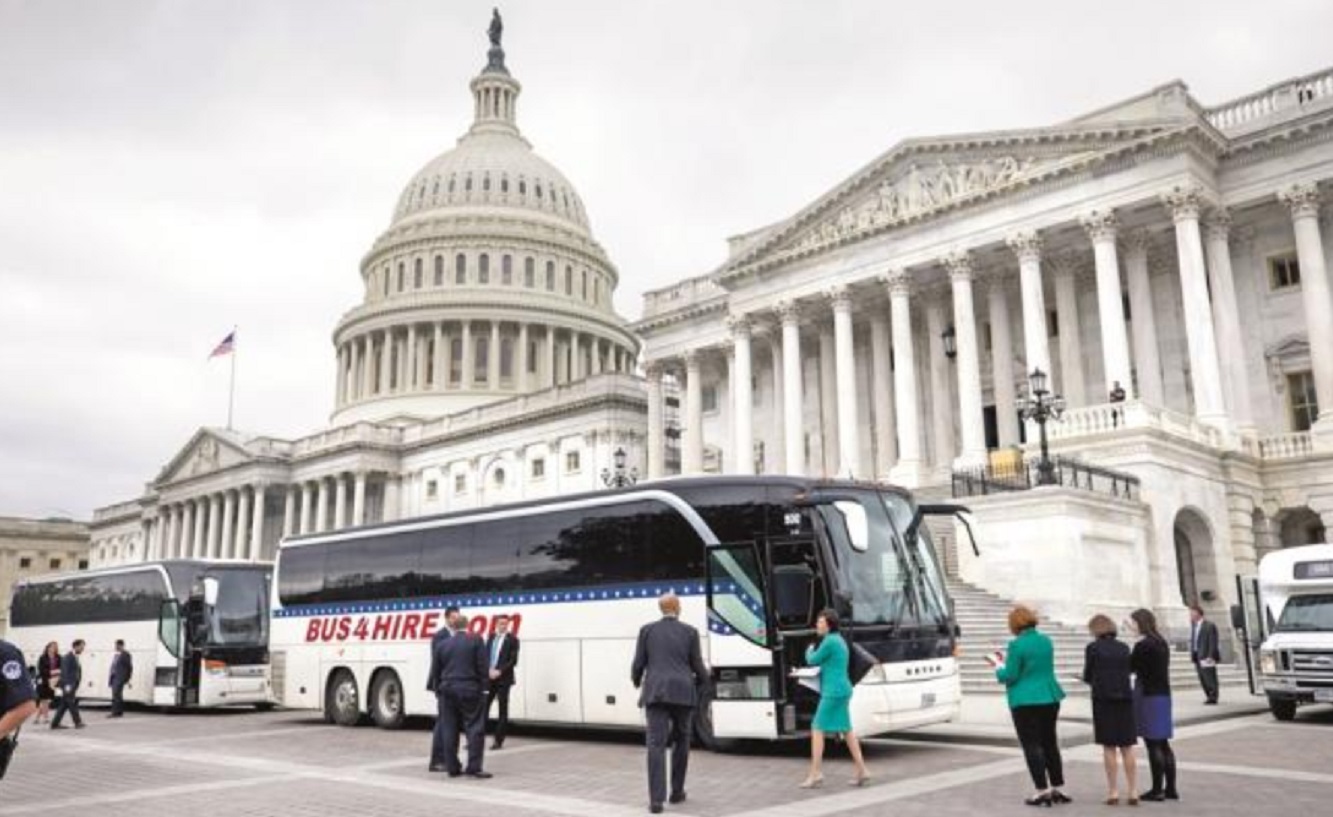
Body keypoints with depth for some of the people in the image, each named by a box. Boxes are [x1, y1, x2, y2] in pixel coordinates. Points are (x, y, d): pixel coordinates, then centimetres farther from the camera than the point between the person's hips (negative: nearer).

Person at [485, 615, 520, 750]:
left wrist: (499, 671, -17)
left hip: (503, 679, -4)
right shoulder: (491, 637, 12)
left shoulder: (512, 639, -3)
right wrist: (489, 670, -8)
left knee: (503, 710, 2)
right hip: (489, 677, 4)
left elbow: (513, 660, -9)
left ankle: (498, 740, 7)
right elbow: (486, 655, 8)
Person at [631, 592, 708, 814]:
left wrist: (636, 681, 27)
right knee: (681, 741, 20)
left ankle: (656, 800, -15)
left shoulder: (647, 630, 5)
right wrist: (703, 678, 29)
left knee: (656, 745, -5)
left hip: (656, 694, 0)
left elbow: (638, 664, 4)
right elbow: (698, 667, 5)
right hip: (683, 694, 0)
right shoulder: (690, 632, 4)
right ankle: (677, 791, 25)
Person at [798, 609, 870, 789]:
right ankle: (861, 771, 15)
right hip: (842, 691, 10)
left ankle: (815, 774, -5)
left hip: (833, 693, -10)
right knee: (847, 730, 13)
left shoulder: (829, 641, -15)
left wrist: (809, 650, 13)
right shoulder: (839, 640, 16)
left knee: (817, 730, -5)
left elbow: (813, 661, -6)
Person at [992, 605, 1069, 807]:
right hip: (1050, 698, 7)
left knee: (1032, 745, 0)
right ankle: (1058, 788, 21)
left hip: (1026, 701, -7)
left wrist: (999, 665, 6)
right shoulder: (1046, 641, 7)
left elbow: (1010, 676, -14)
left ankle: (1043, 791, 0)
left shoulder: (1017, 645, -16)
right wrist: (1007, 661, 20)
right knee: (1050, 743, 16)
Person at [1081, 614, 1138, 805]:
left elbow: (1087, 677, -1)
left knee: (1109, 747, 3)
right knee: (1127, 747, 8)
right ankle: (1133, 791, 9)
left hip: (1103, 699, -3)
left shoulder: (1093, 648, -5)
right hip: (1125, 698, 3)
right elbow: (1127, 672, 12)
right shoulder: (1124, 647, 6)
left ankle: (1113, 792, 6)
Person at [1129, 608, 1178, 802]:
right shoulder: (1162, 643, 11)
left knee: (1153, 744, -3)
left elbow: (1129, 668, -10)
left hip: (1148, 697, -8)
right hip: (1163, 694, 8)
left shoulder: (1143, 646, -16)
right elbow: (1161, 669, 15)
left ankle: (1157, 790, 2)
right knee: (1163, 743, 13)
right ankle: (1170, 788, 17)